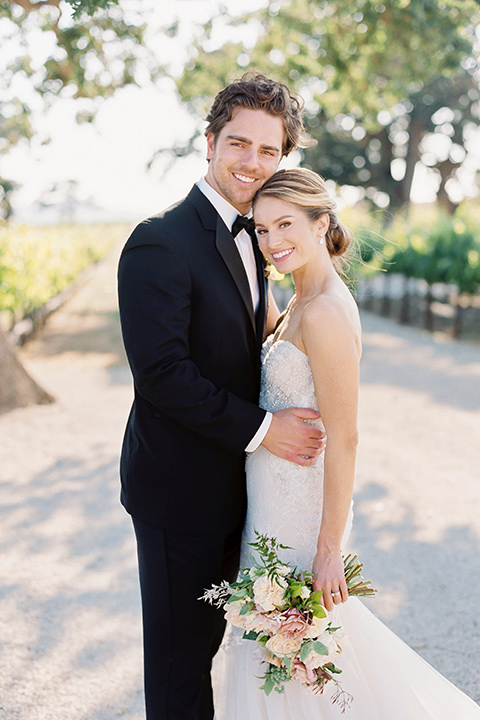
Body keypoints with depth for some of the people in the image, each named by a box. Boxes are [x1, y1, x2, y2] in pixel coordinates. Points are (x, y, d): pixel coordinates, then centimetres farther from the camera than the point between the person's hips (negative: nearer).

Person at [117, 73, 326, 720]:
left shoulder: (247, 240, 10)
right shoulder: (160, 242, -19)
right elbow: (161, 373, -24)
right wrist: (260, 429, -20)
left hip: (230, 486, 9)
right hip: (180, 489, -8)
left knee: (209, 633, 23)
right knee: (180, 650, 7)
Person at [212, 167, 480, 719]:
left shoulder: (326, 313, -22)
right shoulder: (300, 305, 7)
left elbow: (342, 439, -22)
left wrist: (329, 549, -20)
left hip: (298, 508, -10)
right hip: (274, 495, 10)